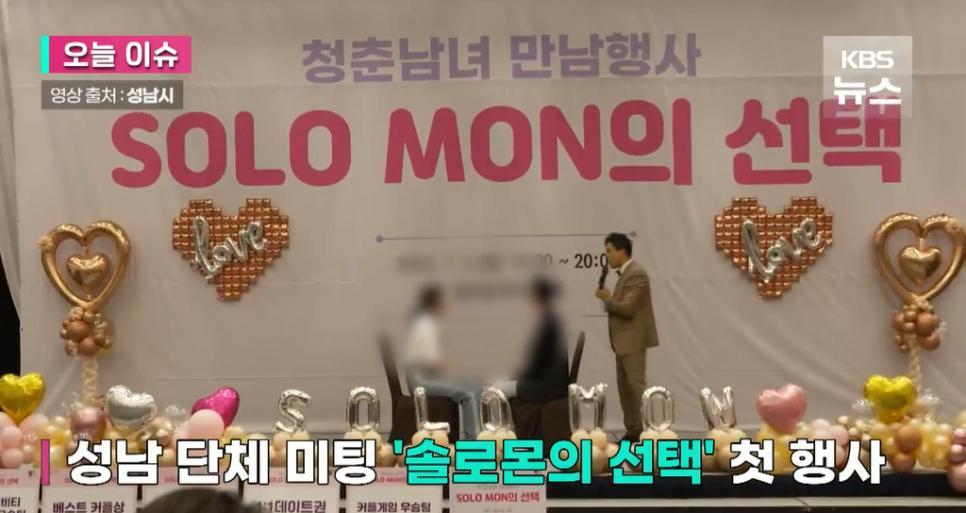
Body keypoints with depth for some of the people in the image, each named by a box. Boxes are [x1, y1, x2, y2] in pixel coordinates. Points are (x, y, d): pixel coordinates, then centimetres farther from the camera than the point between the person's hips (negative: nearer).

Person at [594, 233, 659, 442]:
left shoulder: (636, 274, -16)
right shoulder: (625, 274, 16)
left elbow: (627, 308, -22)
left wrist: (607, 298, -11)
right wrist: (609, 299, 4)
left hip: (634, 340, -10)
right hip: (625, 340, 10)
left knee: (637, 386, -10)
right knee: (625, 387, 11)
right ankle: (633, 431, 16)